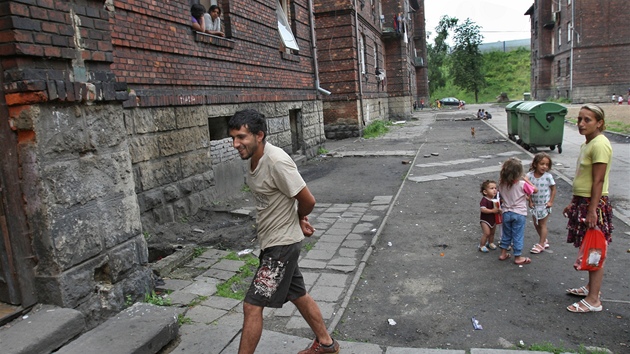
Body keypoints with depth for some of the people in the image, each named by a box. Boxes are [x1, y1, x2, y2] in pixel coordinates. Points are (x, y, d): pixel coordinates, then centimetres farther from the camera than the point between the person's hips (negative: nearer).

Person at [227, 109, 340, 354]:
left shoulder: (276, 162, -26)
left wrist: (298, 219, 1)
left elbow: (308, 200, -20)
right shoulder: (254, 159, 2)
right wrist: (299, 221, 5)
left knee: (252, 305, -4)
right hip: (271, 242, 9)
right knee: (298, 295, 22)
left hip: (282, 244, -9)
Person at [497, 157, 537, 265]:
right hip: (519, 213, -4)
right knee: (518, 236, 7)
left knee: (506, 233, 19)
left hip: (506, 213, 4)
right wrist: (526, 179, 2)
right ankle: (518, 257, 17)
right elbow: (535, 190, -5)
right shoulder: (522, 184, -18)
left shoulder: (501, 183, -7)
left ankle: (503, 254, 28)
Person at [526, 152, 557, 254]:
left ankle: (541, 244, 15)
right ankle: (544, 240, 35)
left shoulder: (548, 176, -15)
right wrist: (530, 201, -7)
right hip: (534, 204, 3)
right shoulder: (529, 175, -11)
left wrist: (551, 201, -10)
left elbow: (553, 189, -5)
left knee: (542, 224, 5)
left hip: (545, 205, -3)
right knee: (536, 224, 15)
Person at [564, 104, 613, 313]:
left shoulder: (600, 144, -18)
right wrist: (574, 203, 22)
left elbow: (598, 181, -21)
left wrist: (592, 210, -22)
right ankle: (591, 287, 33)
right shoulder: (587, 143, 12)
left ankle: (594, 300, 7)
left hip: (594, 204, -10)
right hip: (582, 202, 10)